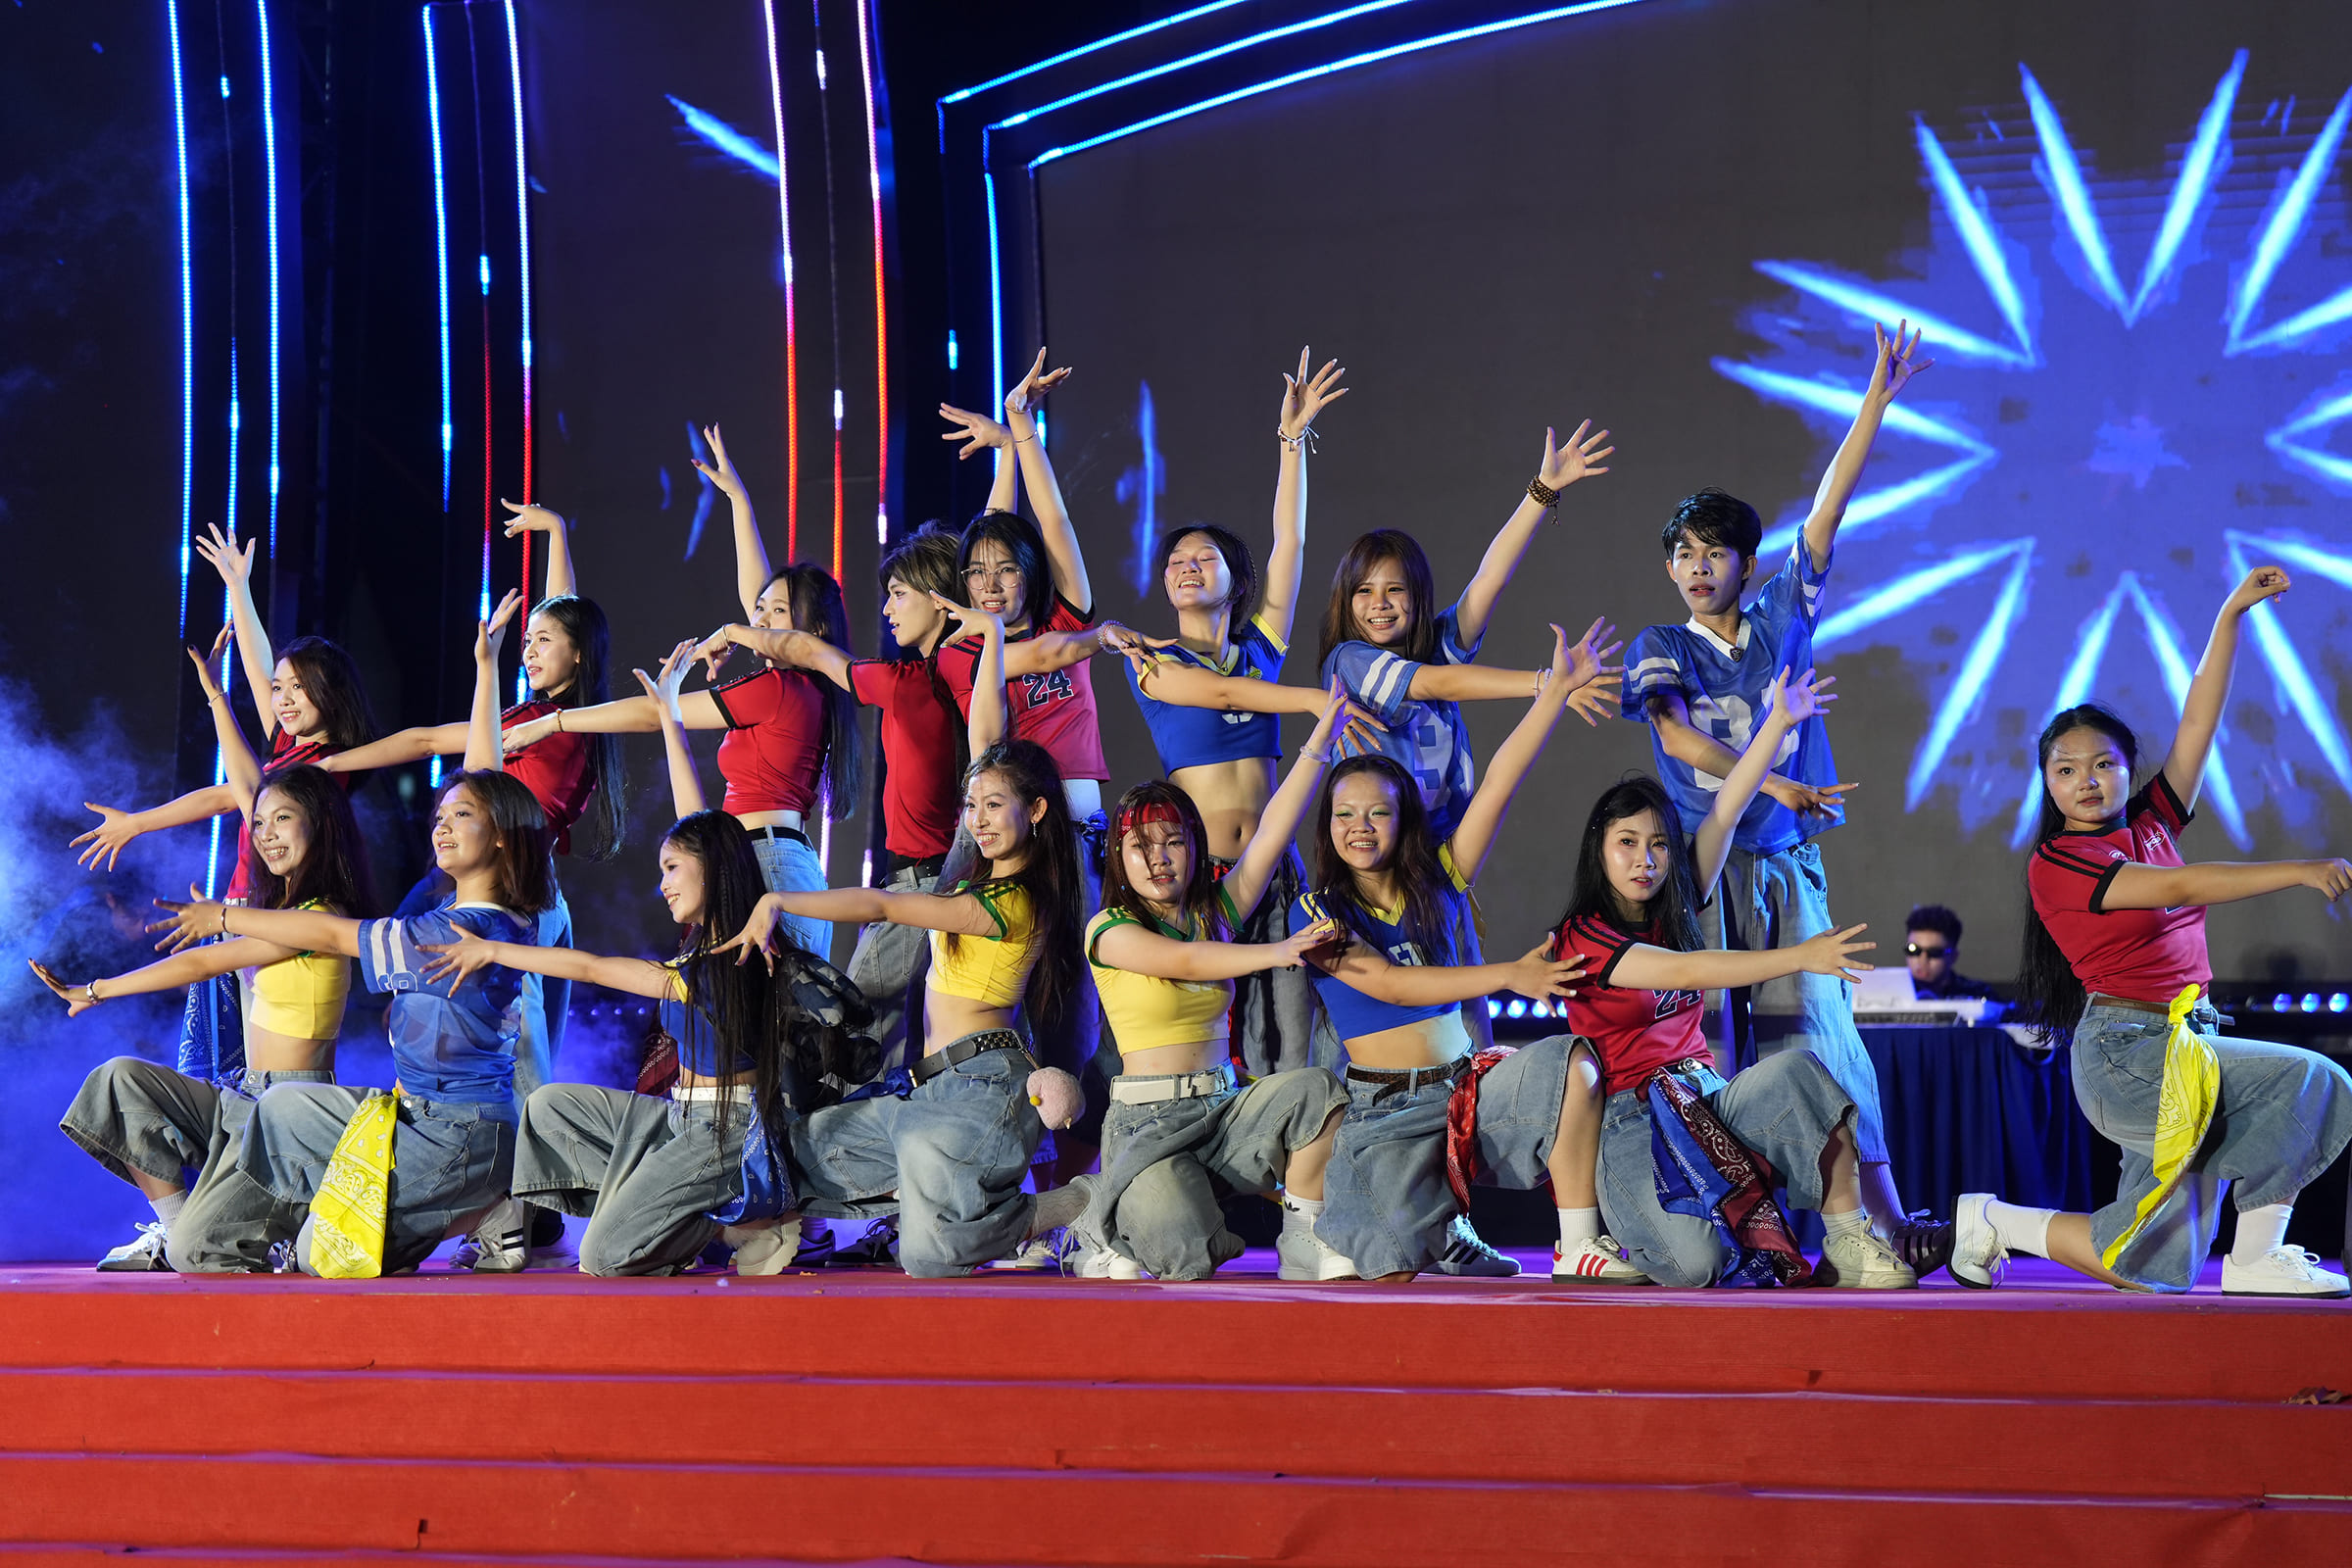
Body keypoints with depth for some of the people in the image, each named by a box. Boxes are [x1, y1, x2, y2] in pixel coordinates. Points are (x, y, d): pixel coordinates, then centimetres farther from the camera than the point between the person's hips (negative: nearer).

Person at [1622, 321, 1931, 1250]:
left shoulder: (1781, 622, 12)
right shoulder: (1660, 647, 6)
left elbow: (1828, 512, 9)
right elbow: (1675, 733, -11)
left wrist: (1878, 398, 6)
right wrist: (1775, 785, -22)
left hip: (1784, 867, 2)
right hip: (1699, 867, -2)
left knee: (1818, 1033, -4)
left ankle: (1885, 1221, -8)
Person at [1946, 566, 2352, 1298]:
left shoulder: (2151, 825, 12)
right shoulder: (2056, 865, -8)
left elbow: (2199, 720, 8)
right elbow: (2179, 888, -18)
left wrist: (2231, 614, 2)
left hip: (2184, 1045, 7)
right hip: (2125, 1051, -7)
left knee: (2150, 1268, 6)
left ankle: (1992, 1221, 23)